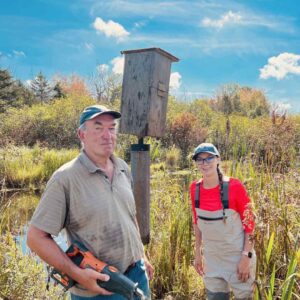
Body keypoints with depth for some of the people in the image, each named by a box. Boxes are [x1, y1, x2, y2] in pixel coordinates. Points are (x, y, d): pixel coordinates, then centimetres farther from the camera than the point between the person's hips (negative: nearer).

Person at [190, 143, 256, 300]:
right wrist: (198, 253, 9)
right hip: (211, 259, 4)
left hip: (237, 257, -3)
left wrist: (246, 257, -14)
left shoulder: (234, 186, -17)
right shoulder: (195, 188, -5)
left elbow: (249, 223, -11)